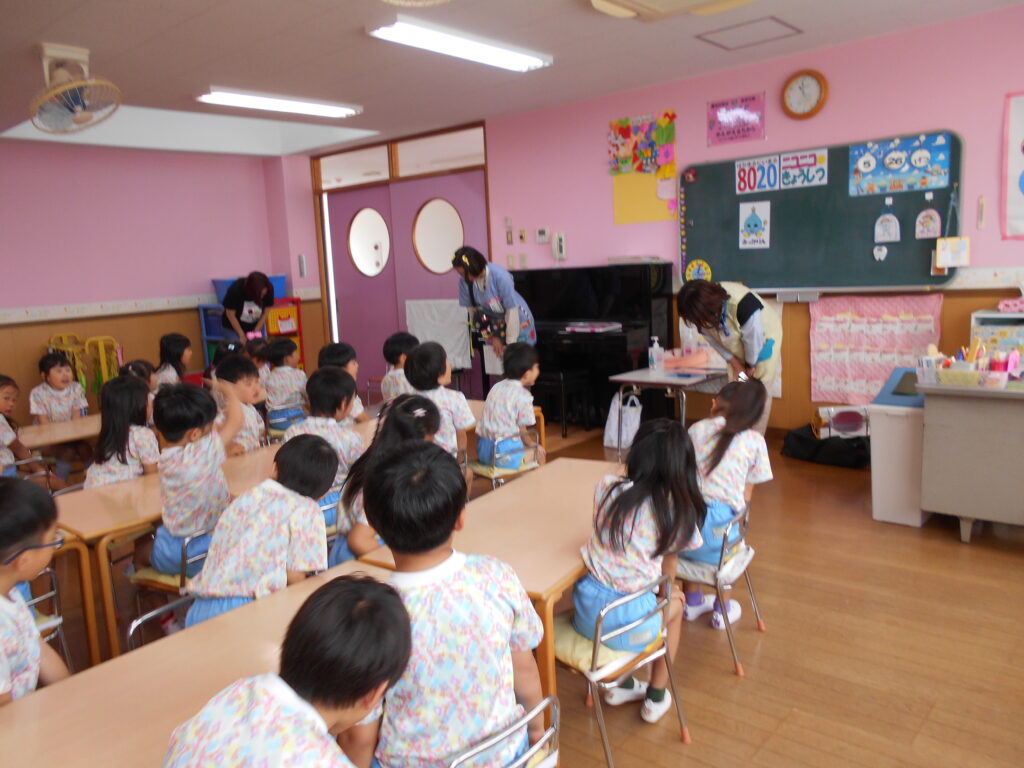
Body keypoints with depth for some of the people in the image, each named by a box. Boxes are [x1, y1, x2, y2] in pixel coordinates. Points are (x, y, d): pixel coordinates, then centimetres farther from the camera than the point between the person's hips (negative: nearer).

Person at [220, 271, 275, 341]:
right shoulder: (235, 290, -28)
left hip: (256, 325, 3)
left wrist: (256, 332, -12)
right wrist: (242, 335, -14)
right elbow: (230, 314, -18)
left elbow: (266, 312, -10)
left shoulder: (268, 290, -23)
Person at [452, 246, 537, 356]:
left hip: (518, 322, -3)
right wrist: (493, 337, -12)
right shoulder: (465, 281, -20)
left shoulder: (500, 276, -31)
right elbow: (473, 310, -10)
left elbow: (512, 310, -24)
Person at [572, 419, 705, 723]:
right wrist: (668, 591, 23)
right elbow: (668, 571, 3)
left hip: (586, 615, 3)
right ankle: (656, 697, 39)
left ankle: (621, 685, 41)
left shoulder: (606, 488, -5)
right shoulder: (677, 510, -9)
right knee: (675, 601, 30)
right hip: (630, 624, -3)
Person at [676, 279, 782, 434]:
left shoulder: (743, 306, -41)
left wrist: (750, 365, -11)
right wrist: (735, 363, -5)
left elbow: (753, 339, -27)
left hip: (764, 339, -5)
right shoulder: (703, 315, -23)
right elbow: (713, 340, -7)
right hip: (737, 348, 5)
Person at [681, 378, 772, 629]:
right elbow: (745, 497, 8)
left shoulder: (697, 429, 10)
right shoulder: (754, 441, 6)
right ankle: (721, 609, 42)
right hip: (715, 531, -1)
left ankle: (692, 601, 48)